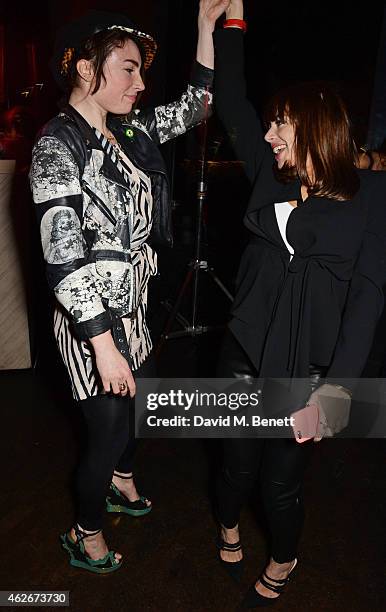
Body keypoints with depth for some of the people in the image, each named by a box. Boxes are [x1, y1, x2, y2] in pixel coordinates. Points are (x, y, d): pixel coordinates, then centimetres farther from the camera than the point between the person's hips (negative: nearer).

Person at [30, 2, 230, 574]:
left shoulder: (127, 128, 3)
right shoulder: (58, 144, -19)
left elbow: (195, 108, 15)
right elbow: (64, 260, -25)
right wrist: (105, 346, -25)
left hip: (131, 308, 8)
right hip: (91, 318, -8)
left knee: (144, 399, 25)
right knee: (110, 430, 8)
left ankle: (120, 479, 55)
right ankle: (85, 535, 38)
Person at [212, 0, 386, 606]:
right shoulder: (271, 177, 4)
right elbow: (231, 102, 11)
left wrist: (336, 387, -19)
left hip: (308, 368, -3)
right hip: (246, 353, 3)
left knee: (282, 481, 14)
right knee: (238, 464, 18)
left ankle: (283, 563, 47)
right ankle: (228, 528, 52)